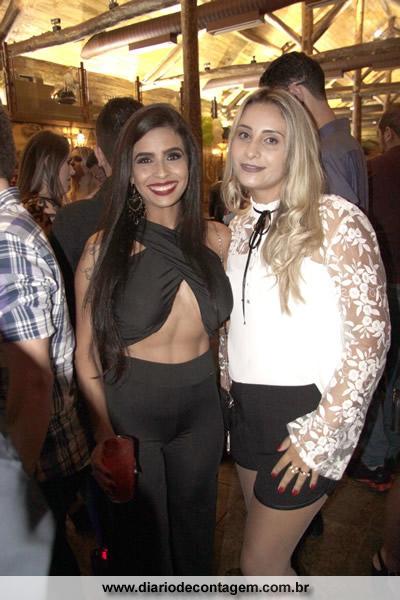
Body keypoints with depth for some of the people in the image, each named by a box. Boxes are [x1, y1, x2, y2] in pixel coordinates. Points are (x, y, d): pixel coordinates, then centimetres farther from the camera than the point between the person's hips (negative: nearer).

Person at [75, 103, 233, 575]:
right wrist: (103, 434, -13)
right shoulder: (104, 249, -12)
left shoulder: (217, 239, -5)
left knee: (194, 534, 24)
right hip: (127, 412, -2)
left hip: (201, 410, 3)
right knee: (142, 541, 19)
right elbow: (86, 353, -6)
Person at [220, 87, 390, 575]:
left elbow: (371, 335, -16)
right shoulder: (239, 223, 5)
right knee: (268, 543, 24)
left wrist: (323, 432, -15)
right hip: (247, 408, 6)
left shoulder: (336, 220, -16)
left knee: (259, 564, 8)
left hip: (306, 409, -6)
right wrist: (224, 382, 10)